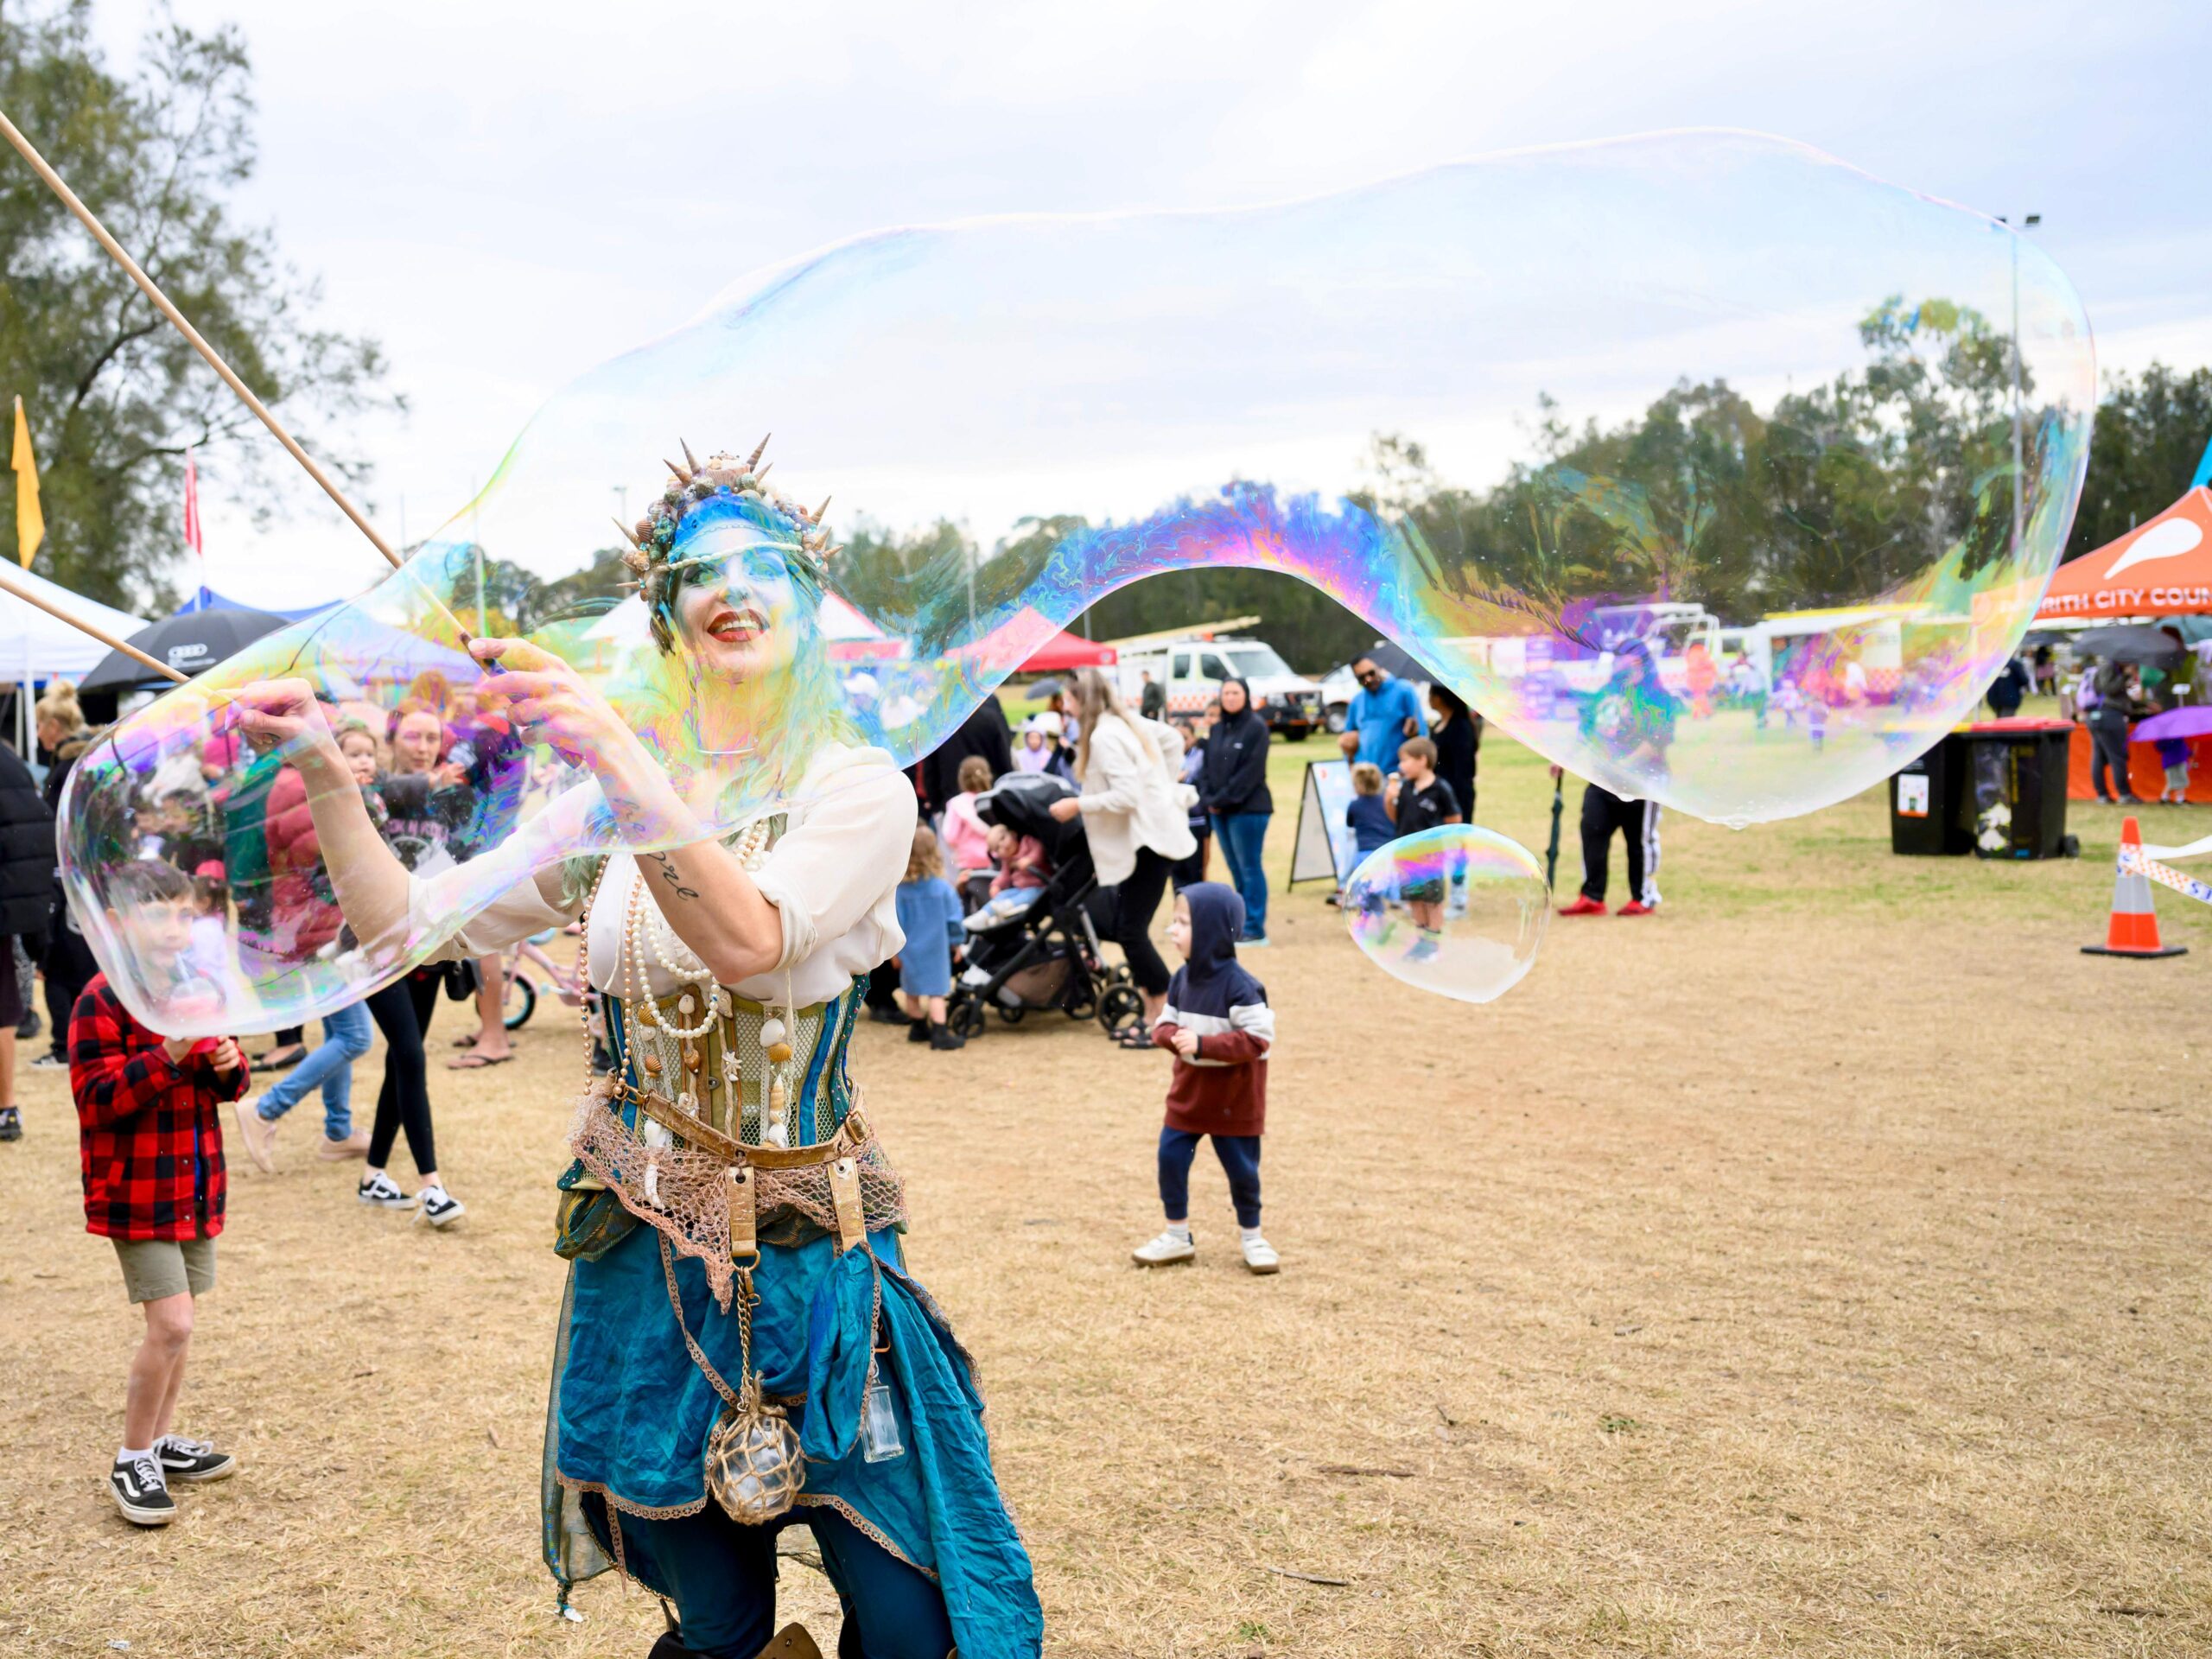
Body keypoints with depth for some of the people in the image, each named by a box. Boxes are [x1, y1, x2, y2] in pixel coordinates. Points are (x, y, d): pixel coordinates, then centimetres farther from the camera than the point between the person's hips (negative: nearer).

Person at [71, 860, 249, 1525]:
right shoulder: (103, 1001, -14)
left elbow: (223, 1086, 18)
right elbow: (98, 1100, -18)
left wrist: (229, 1064, -5)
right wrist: (168, 1057, -30)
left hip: (196, 1183, 7)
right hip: (135, 1190, -7)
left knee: (178, 1322, 16)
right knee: (171, 1324, -11)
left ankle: (163, 1441, 32)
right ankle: (132, 1461, 6)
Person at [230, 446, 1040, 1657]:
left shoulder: (859, 789, -7)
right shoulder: (611, 798, 5)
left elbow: (749, 940, -25)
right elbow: (411, 925, 4)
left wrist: (623, 759, -34)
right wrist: (324, 774, -7)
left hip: (812, 1250, -2)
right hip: (646, 1252, 3)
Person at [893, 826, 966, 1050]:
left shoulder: (899, 890, -11)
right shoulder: (942, 888, -12)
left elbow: (894, 922, -3)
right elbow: (954, 918, -2)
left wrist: (894, 948, 8)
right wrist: (956, 941, 13)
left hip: (909, 949, 2)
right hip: (935, 948, -2)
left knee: (911, 990, 18)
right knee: (937, 990, 0)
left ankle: (919, 1028, 31)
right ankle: (940, 1033, -7)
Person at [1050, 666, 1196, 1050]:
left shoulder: (1104, 736, -19)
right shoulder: (1128, 721, 10)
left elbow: (1127, 796, -26)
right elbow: (1172, 739, 23)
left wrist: (1078, 805, -17)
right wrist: (1168, 781, 22)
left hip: (1148, 840, -10)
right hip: (1147, 835, 10)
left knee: (1132, 932, -8)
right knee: (1126, 928, 11)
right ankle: (1151, 1018, 16)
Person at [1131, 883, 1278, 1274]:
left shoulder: (1239, 986, -22)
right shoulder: (1182, 978, -1)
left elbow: (1257, 1039, -25)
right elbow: (1165, 1023, 7)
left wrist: (1203, 1044, -30)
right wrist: (1173, 1037, -18)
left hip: (1234, 1098, -6)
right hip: (1188, 1092, 6)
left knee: (1241, 1168, 7)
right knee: (1171, 1158, 4)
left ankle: (1251, 1236, 27)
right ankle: (1178, 1236, 20)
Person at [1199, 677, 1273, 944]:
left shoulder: (1256, 727, -7)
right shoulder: (1217, 729, 14)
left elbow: (1250, 772, -14)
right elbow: (1208, 767, 13)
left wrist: (1223, 800, -14)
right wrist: (1208, 799, -3)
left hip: (1248, 809, -7)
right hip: (1219, 810, 7)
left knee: (1250, 868, -4)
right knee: (1236, 869, 10)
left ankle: (1255, 929, -2)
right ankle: (1243, 922, 16)